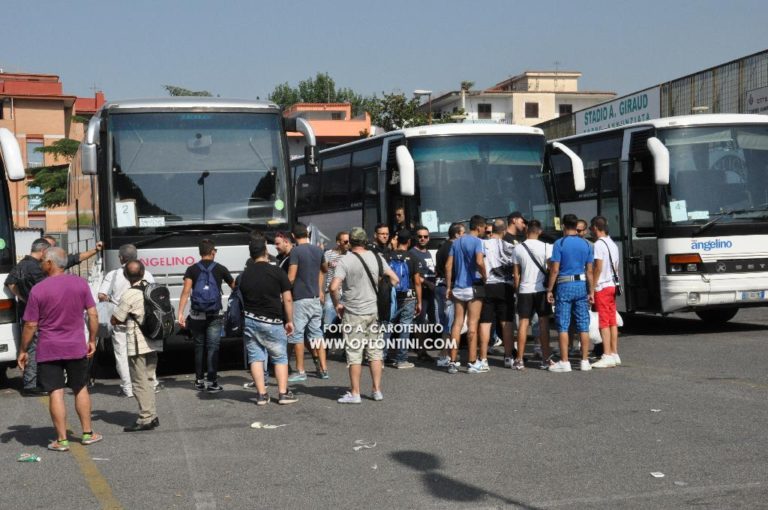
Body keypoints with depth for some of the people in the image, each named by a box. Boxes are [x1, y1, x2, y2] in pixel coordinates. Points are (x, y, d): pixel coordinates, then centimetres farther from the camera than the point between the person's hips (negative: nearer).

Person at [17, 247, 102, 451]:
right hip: (76, 348, 3)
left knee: (56, 393, 1)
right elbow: (93, 315, -1)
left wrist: (23, 351, 3)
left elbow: (30, 325, -8)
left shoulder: (38, 290, -11)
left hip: (48, 350, -3)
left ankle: (61, 440, 4)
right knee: (81, 389, 16)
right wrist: (92, 340, 10)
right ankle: (88, 433, 21)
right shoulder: (81, 284, -3)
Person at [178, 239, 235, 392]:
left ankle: (199, 380, 20)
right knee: (213, 348, 0)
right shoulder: (220, 269, 0)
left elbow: (186, 292, -9)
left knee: (199, 347, 14)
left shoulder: (192, 270, 1)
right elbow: (234, 287, 9)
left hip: (196, 315, 2)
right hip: (214, 316, -2)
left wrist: (180, 313, -12)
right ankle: (211, 381, -5)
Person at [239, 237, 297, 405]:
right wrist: (290, 321, 0)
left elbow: (243, 298, 12)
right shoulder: (277, 272, -7)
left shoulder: (245, 275, 6)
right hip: (272, 322, -3)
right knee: (280, 357, 8)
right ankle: (283, 393, 4)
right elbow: (287, 299, -7)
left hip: (250, 320, 3)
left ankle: (262, 394, 5)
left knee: (255, 358, 7)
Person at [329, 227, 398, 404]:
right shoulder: (376, 257, 2)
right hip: (374, 311, 4)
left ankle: (354, 393, 6)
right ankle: (377, 390, 16)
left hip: (353, 313, -4)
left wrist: (337, 304, -6)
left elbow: (334, 287, -22)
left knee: (354, 353, 2)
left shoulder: (346, 261, -12)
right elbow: (394, 279, 6)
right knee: (375, 351, 11)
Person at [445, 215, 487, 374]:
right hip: (473, 287, -6)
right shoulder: (477, 241, -8)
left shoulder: (456, 243, 12)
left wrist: (448, 287, 11)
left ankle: (453, 361, 6)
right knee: (472, 323, -2)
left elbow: (448, 266, 9)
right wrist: (485, 277, -9)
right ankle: (473, 363, 0)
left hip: (458, 288, 6)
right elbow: (479, 262, -24)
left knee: (457, 323, 7)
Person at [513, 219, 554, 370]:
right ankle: (545, 359, 5)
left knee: (523, 323, 5)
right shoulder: (546, 247, -5)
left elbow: (516, 273, 4)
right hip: (541, 289, -1)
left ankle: (519, 360, 5)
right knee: (543, 323, 4)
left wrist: (517, 289, 13)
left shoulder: (518, 248, 0)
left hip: (524, 290, 1)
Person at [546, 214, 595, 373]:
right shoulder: (586, 244, 5)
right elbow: (589, 271, 5)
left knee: (563, 325, 1)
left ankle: (564, 362, 1)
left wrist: (549, 290, -2)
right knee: (583, 325, 7)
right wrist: (591, 291, 10)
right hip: (581, 285, 4)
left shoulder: (560, 243, -6)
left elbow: (554, 270, -8)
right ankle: (585, 361, 9)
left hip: (565, 285, -4)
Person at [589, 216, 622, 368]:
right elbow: (615, 267, 16)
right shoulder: (613, 244, 15)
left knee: (604, 323, -8)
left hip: (602, 287, -9)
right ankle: (615, 354, 12)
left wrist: (592, 288, -14)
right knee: (612, 322, 10)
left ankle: (607, 356, -9)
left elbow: (598, 267, -18)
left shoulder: (599, 244, -13)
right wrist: (614, 283, 19)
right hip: (613, 286, 9)